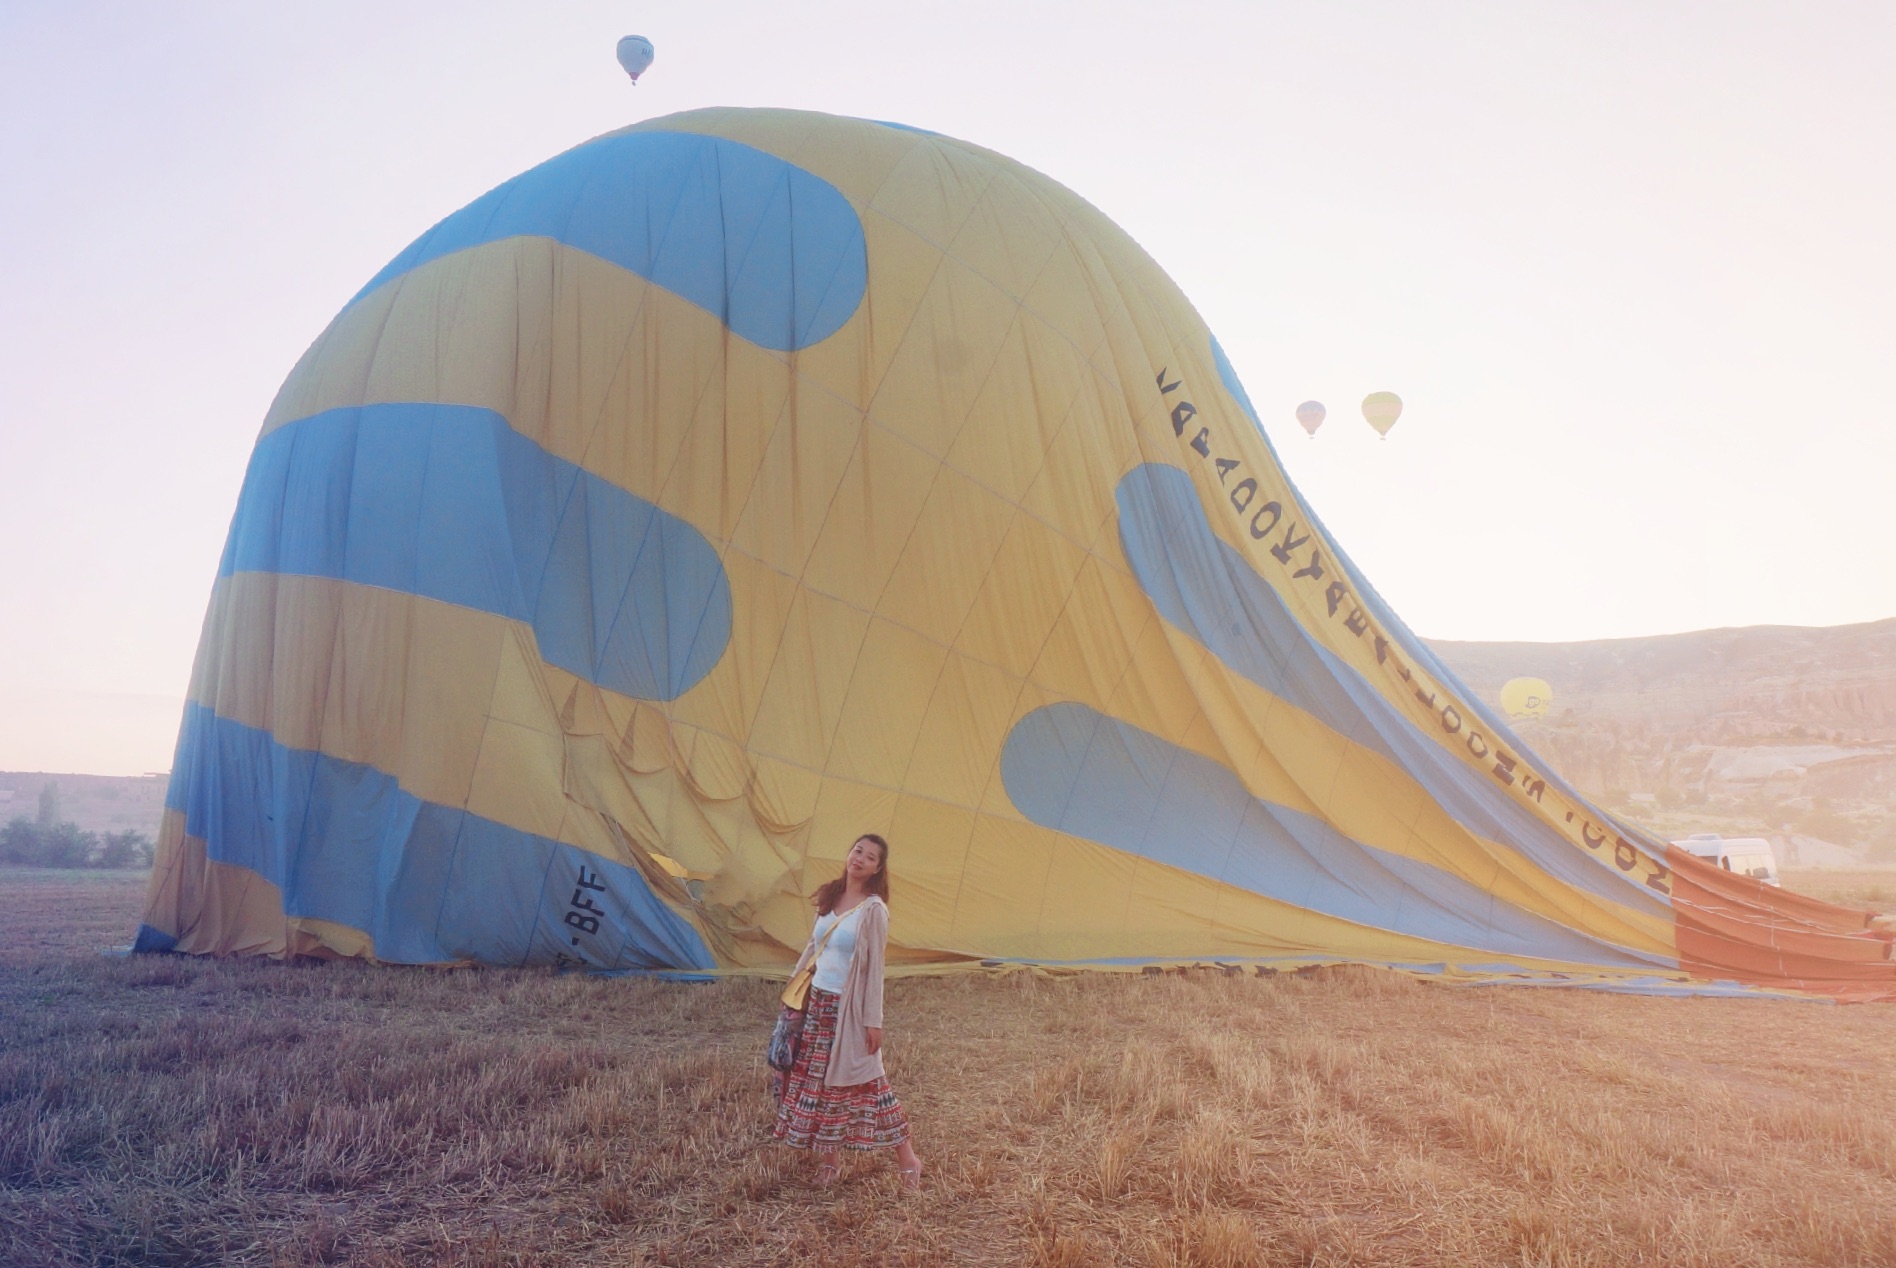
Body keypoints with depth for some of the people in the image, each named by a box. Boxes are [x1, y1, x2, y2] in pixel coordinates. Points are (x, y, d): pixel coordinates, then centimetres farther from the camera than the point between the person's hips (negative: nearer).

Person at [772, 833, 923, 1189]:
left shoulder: (873, 910, -14)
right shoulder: (829, 897, 4)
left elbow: (874, 968, -13)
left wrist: (873, 1020, -13)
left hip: (848, 1008, -6)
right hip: (817, 1001, 7)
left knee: (862, 1080, -1)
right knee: (816, 1079, 12)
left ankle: (905, 1156, 11)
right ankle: (828, 1156, 26)